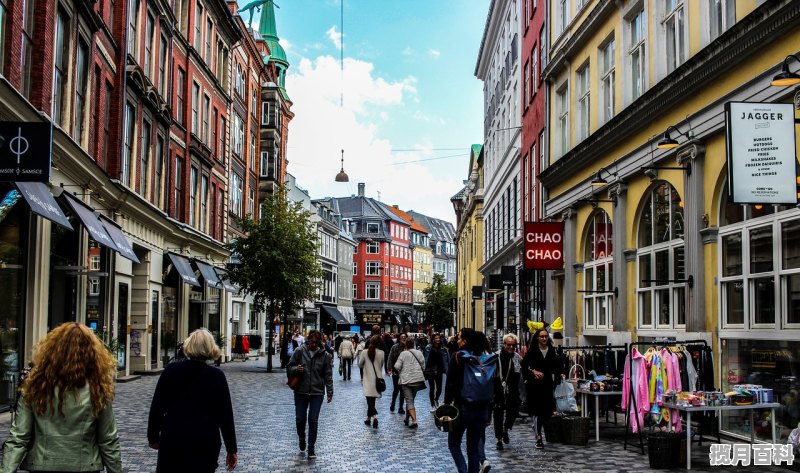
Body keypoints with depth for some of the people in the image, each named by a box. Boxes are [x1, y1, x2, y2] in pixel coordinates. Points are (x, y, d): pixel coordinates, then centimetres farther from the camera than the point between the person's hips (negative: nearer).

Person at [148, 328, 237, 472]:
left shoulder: (171, 370, -3)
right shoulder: (217, 376, -6)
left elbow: (156, 406, 2)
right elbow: (225, 414, -5)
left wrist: (153, 436, 16)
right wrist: (231, 449, 2)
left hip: (172, 439, 1)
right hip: (206, 442, 0)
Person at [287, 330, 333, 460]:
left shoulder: (324, 355, -2)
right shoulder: (300, 351, -4)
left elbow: (328, 375, 2)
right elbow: (289, 367, 3)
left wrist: (330, 391, -4)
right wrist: (296, 369, -19)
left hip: (317, 392, -1)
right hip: (301, 392, 1)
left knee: (313, 421, 0)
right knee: (300, 419, 8)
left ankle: (311, 448, 12)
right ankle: (302, 438, 39)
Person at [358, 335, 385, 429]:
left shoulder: (365, 352, -8)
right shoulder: (381, 353, -6)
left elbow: (360, 364, 2)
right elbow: (381, 366, 6)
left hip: (368, 379, -2)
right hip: (377, 379, 2)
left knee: (370, 400, -4)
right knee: (372, 400, 14)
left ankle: (374, 416, -25)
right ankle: (369, 418, 24)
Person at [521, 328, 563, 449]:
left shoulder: (551, 350, 8)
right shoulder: (532, 350, -3)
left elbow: (554, 366, 16)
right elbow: (524, 364, -5)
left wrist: (559, 374, 1)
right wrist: (534, 371, -16)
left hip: (547, 383, 4)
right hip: (535, 383, -4)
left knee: (548, 410, 1)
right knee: (537, 410, -3)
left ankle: (536, 426, 31)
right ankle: (538, 437, 5)